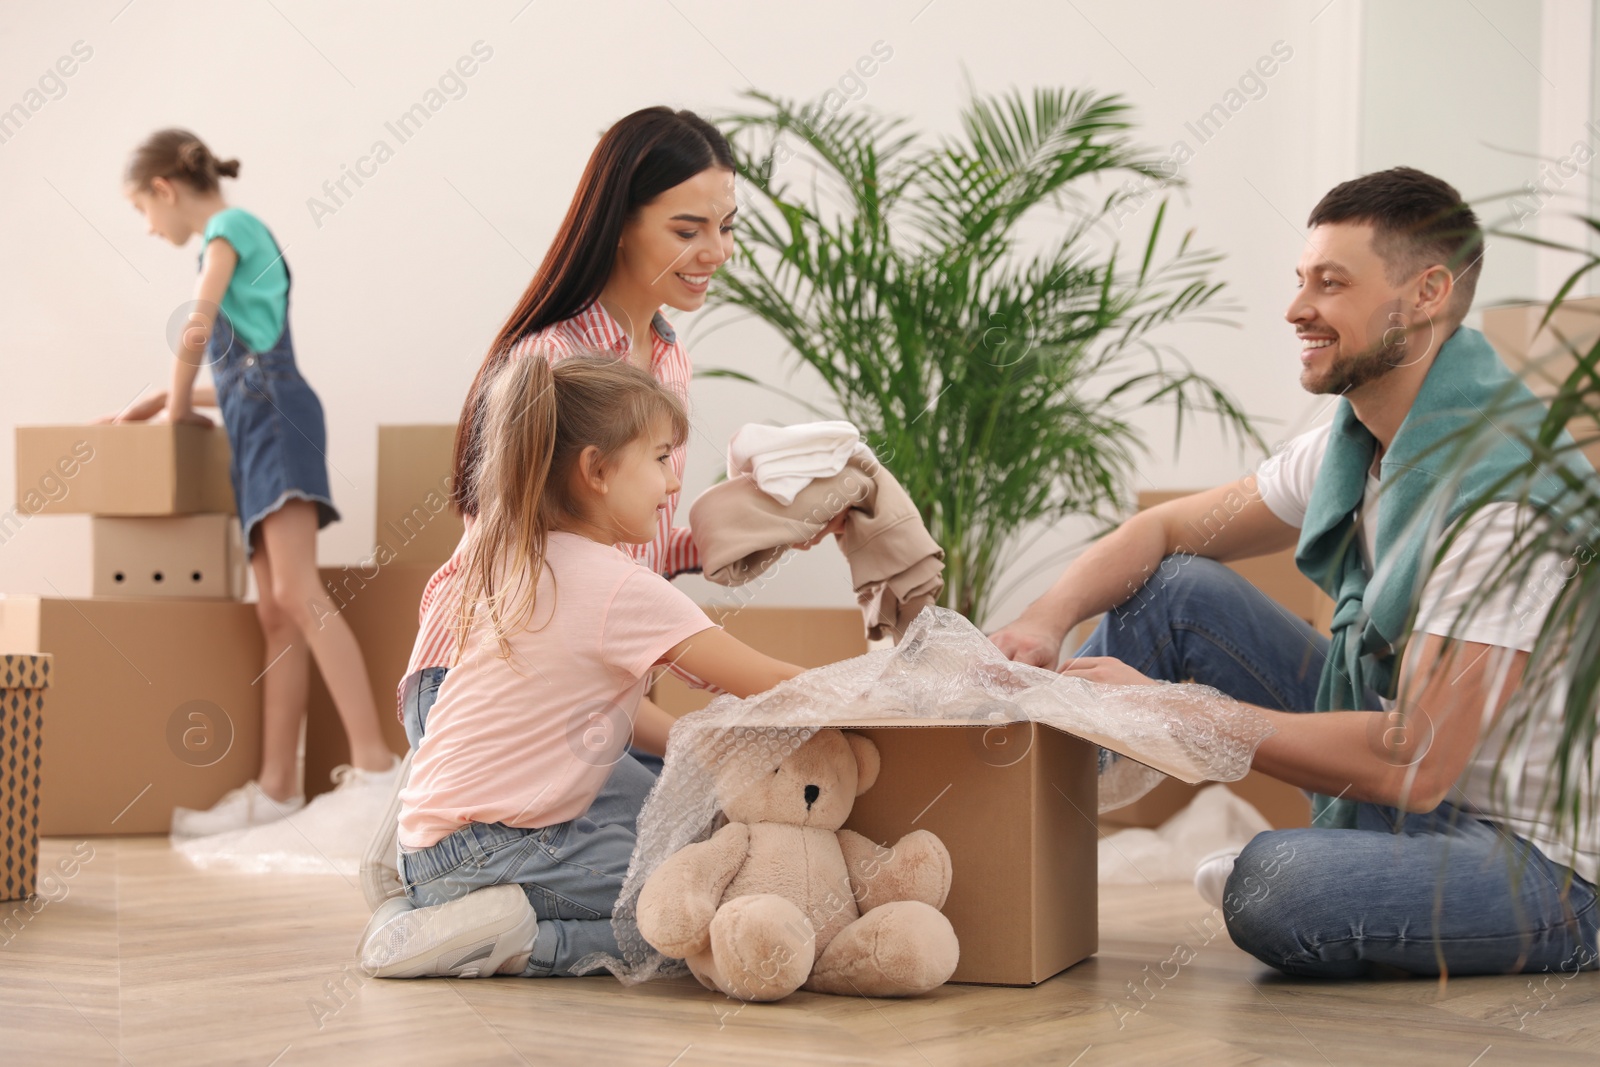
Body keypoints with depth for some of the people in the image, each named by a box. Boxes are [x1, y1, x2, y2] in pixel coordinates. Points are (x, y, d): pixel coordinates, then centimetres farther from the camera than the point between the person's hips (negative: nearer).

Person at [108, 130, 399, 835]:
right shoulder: (235, 239, 26)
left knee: (296, 592, -21)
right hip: (254, 429, 9)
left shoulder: (230, 226, 0)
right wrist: (159, 406, 28)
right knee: (275, 613, 1)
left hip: (276, 417, -9)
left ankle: (375, 766, -29)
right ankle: (277, 788, -4)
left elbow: (196, 331, -10)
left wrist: (175, 409, 5)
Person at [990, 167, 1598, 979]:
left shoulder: (1503, 483, -26)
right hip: (1393, 792, 8)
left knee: (1279, 888, -37)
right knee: (1173, 586, 0)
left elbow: (1412, 765, -29)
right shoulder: (1351, 444, 2)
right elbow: (1163, 531, 12)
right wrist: (1045, 620, -9)